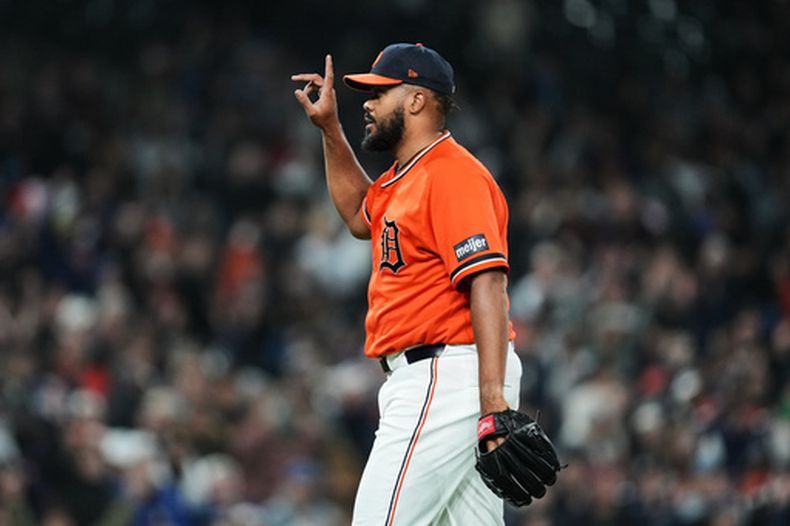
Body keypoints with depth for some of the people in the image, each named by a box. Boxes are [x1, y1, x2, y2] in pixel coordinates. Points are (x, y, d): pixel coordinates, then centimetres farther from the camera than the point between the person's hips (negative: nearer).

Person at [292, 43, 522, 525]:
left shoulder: (452, 175, -13)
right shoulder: (405, 178, 19)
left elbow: (487, 286, -22)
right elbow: (361, 216, 41)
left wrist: (493, 399, -31)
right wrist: (330, 129, 29)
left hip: (449, 375, -10)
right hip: (426, 378, 10)